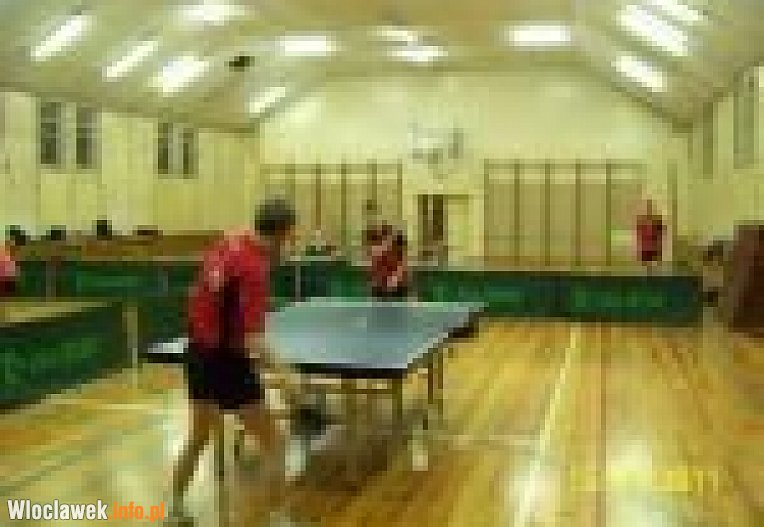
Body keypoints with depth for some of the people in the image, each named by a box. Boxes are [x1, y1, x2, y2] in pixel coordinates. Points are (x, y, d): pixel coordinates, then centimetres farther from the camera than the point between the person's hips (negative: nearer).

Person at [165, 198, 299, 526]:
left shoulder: (227, 246, 3)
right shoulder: (254, 268, -22)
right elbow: (251, 341, -28)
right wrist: (285, 375, -32)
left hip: (199, 354, 9)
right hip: (228, 361, -9)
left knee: (198, 438, 27)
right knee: (273, 445, 2)